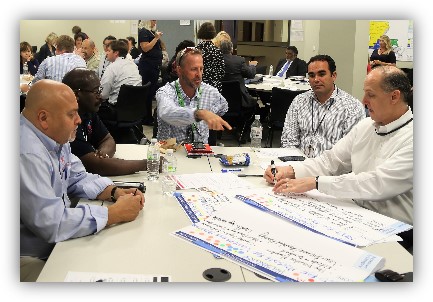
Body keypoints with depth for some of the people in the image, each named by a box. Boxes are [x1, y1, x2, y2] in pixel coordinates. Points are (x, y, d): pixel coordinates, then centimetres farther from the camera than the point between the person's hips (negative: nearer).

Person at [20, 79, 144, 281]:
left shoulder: (55, 137, 2)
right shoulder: (28, 155, -29)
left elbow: (78, 178, 14)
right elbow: (52, 224, -31)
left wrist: (114, 192, -5)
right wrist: (115, 213, -23)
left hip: (55, 241, 9)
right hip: (32, 261, -9)